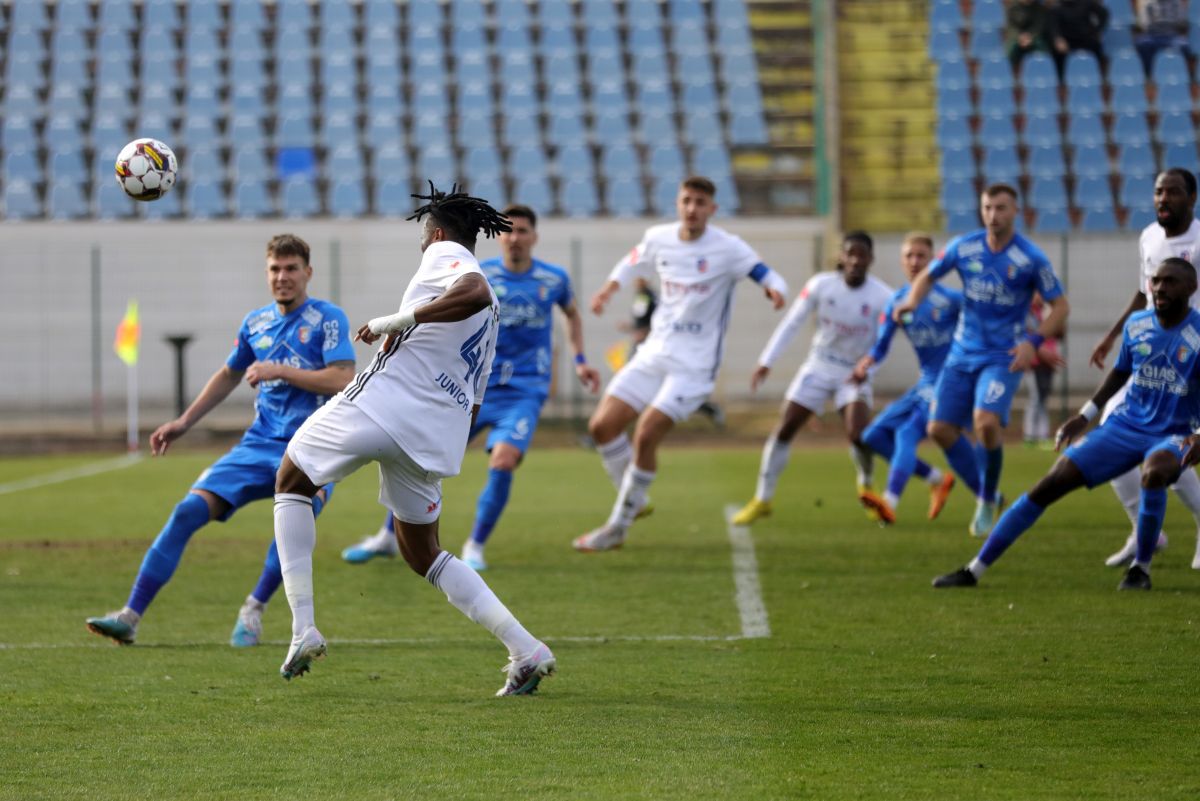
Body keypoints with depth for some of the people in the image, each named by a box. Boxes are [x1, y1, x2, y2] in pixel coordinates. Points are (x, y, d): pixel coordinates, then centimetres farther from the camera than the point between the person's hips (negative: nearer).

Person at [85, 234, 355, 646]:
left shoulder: (328, 319, -4)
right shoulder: (256, 323, 12)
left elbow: (342, 380, -16)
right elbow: (229, 375, 28)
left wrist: (279, 371, -17)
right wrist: (183, 423, 26)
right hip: (259, 443, 5)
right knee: (189, 510, -11)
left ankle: (254, 609, -18)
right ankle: (130, 616, -8)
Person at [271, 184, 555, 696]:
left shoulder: (444, 255, 0)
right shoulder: (491, 312, 24)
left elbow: (474, 292, -25)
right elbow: (474, 404, 28)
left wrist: (396, 320, -21)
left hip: (384, 401, -7)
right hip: (437, 437, 7)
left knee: (291, 483, 17)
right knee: (422, 554, 20)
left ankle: (303, 629, 3)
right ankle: (526, 650, 3)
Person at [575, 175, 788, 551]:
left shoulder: (726, 248, -11)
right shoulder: (658, 238, 4)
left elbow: (770, 277, -12)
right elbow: (635, 262, 25)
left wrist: (774, 290, -35)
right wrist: (610, 286, 9)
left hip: (693, 363, -6)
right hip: (654, 354, 6)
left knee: (645, 436, -17)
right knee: (602, 425, -3)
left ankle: (618, 527, -3)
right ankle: (632, 501, 18)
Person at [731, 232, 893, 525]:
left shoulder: (881, 297, -15)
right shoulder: (821, 285, -12)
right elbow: (791, 322, -8)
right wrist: (766, 361, -12)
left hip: (855, 375, -2)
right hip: (819, 367, 2)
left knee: (858, 435, -20)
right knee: (783, 429, -4)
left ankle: (866, 485, 12)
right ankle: (762, 499, 8)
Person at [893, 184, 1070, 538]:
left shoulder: (1032, 258, -9)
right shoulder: (964, 247, 0)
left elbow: (1060, 306, -3)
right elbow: (929, 275, 14)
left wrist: (1034, 341, -17)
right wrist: (912, 300, -7)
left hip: (1003, 357, -5)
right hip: (963, 353, 5)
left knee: (986, 422, -26)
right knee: (940, 429, -1)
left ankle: (987, 504, -7)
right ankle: (985, 492, 21)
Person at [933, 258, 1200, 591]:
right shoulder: (1137, 325, 2)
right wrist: (1085, 416, 16)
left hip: (1173, 437, -4)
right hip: (1124, 426, 4)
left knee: (1154, 472, -41)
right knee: (1050, 484, -8)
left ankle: (1141, 568, -18)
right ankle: (974, 569, -2)